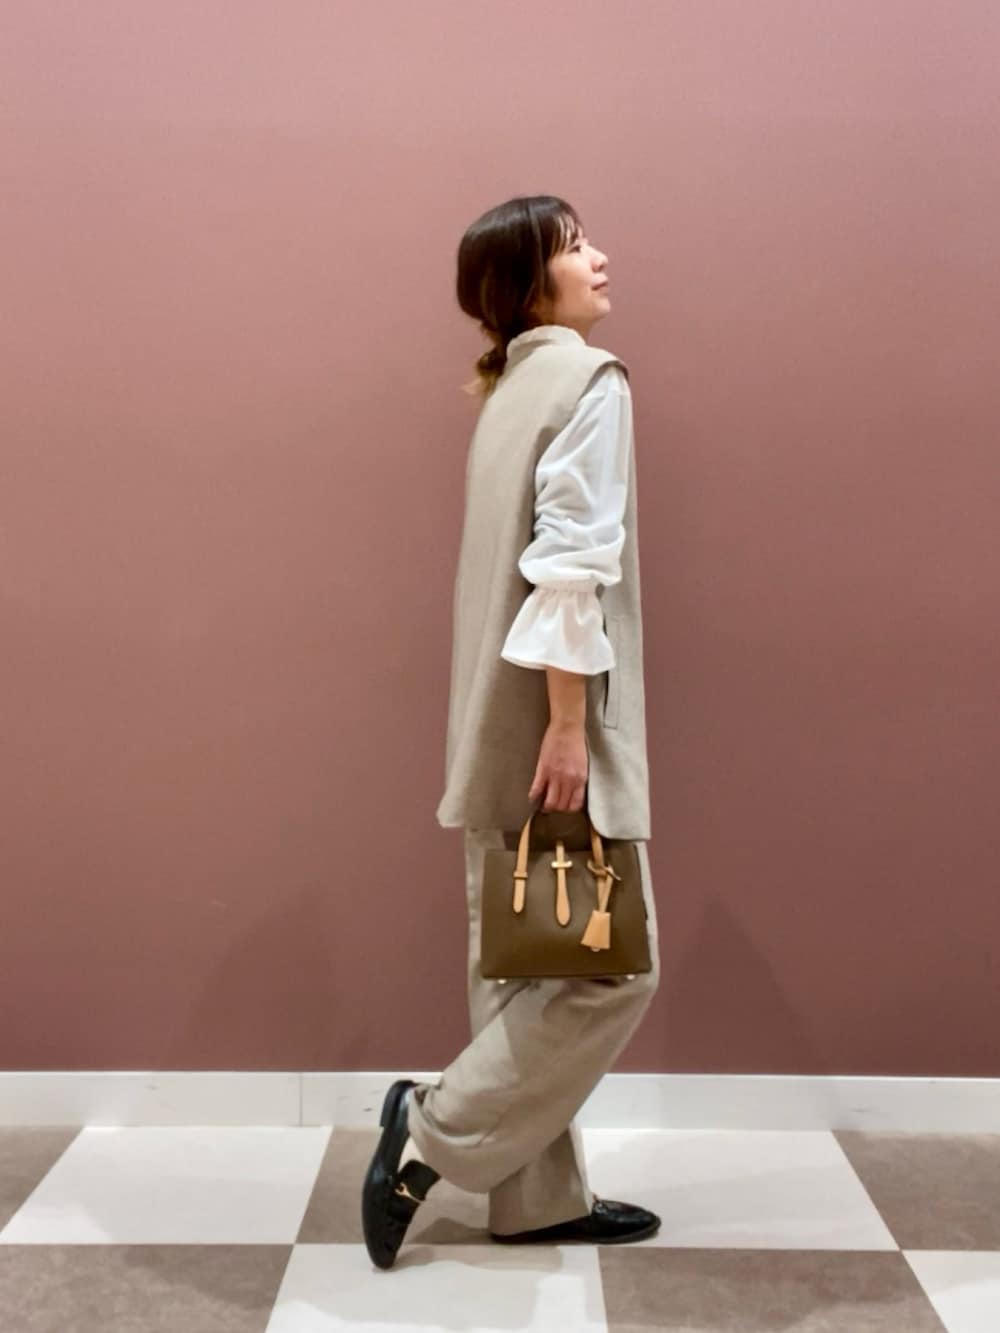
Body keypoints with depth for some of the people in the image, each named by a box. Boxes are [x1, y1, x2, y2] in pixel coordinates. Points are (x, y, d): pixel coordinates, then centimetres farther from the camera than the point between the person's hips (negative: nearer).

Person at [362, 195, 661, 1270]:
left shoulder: (511, 387, 17)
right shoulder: (589, 381, -9)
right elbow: (573, 563, -19)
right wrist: (569, 722, -20)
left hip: (500, 725, 9)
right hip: (553, 716, -9)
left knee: (521, 961, 12)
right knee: (612, 964, 1)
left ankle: (537, 1196, 24)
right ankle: (438, 1129, 6)